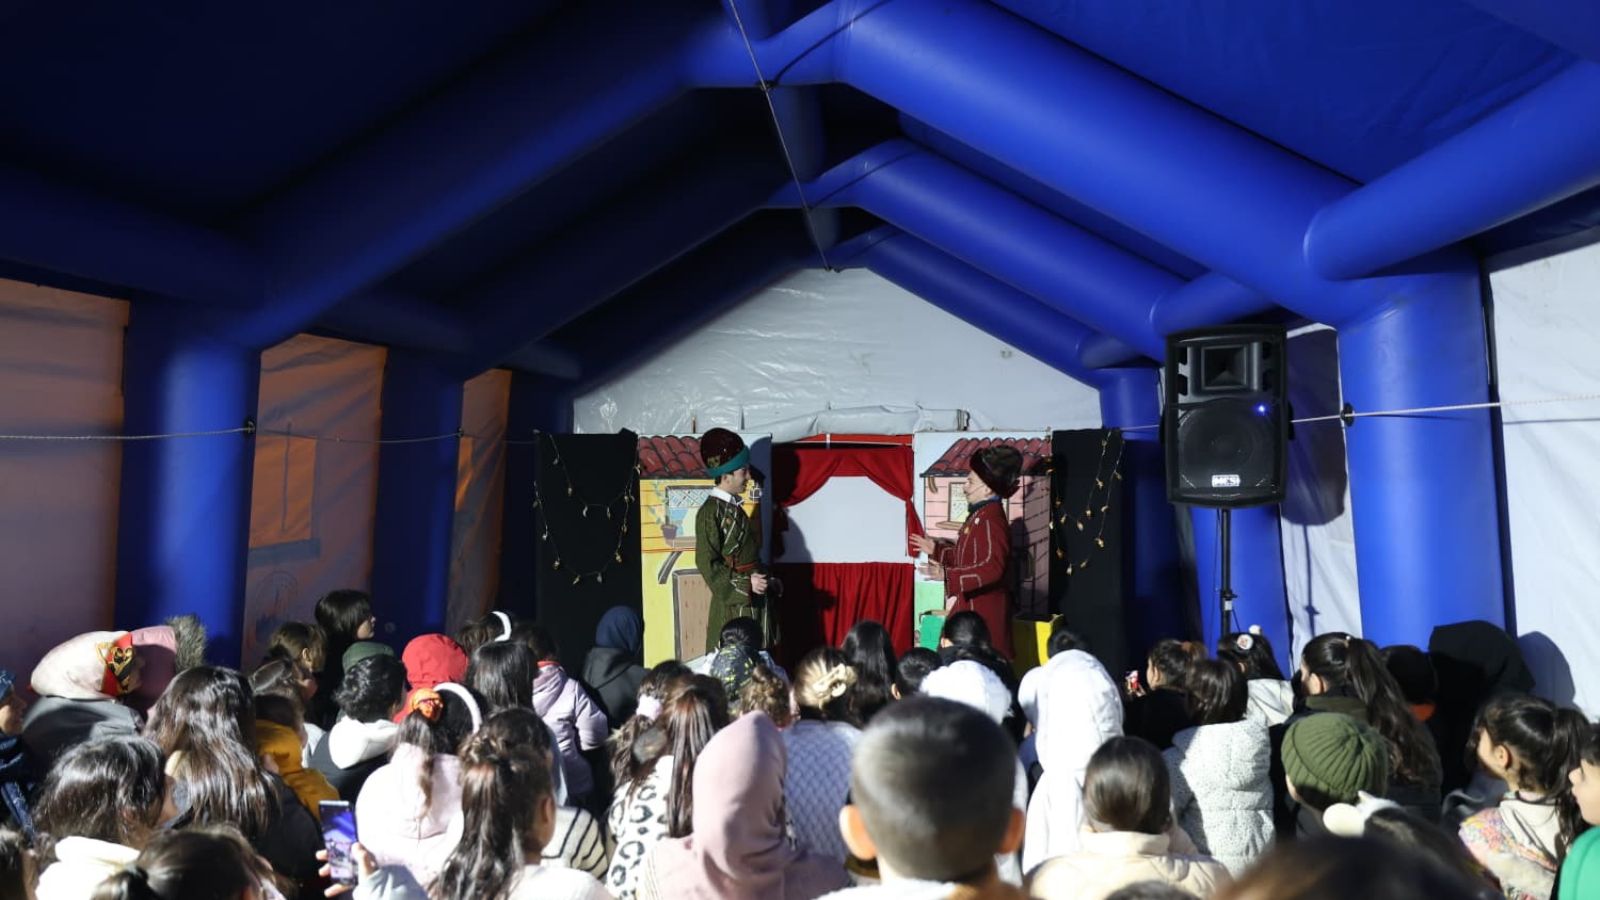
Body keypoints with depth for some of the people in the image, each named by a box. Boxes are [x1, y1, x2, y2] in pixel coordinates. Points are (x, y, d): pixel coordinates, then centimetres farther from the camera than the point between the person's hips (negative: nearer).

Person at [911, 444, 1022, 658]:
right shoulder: (979, 515, 15)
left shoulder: (990, 520, -17)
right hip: (969, 609, 10)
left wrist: (947, 575, -28)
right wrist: (936, 549, 23)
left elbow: (992, 568, -25)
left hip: (983, 612, -10)